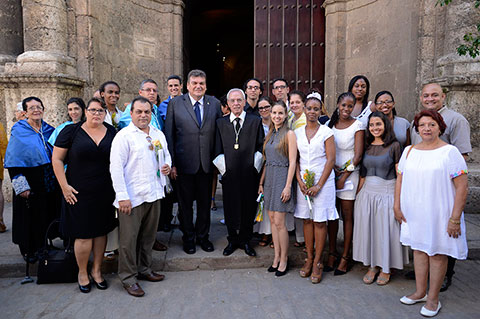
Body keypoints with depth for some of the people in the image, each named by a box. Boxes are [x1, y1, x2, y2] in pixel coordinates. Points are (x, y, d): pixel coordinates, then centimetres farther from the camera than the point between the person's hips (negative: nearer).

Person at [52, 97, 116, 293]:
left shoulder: (112, 132, 5)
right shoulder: (72, 131, -3)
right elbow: (57, 159, -1)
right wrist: (64, 186, -7)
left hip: (105, 192, 3)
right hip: (79, 193, -3)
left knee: (101, 231, 11)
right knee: (83, 235, 2)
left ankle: (97, 270, 29)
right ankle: (82, 273, 24)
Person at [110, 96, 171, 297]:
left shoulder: (158, 134, 12)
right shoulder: (123, 136, -8)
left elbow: (166, 155, 26)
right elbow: (116, 167, -13)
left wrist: (167, 165, 2)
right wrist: (122, 196, -17)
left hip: (154, 194, 7)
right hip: (132, 197, -6)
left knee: (148, 235, 17)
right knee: (129, 238, 2)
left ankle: (144, 269, 33)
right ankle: (128, 278, 17)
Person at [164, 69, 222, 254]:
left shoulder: (214, 103, 4)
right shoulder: (175, 103, -2)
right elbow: (169, 134, -2)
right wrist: (171, 162, -7)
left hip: (207, 163, 2)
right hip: (184, 163, -2)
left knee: (205, 202, 14)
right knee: (185, 203, 11)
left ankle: (203, 236, 32)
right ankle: (188, 238, 29)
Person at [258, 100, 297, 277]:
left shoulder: (289, 134, -7)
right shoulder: (270, 134, 14)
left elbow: (292, 162, -11)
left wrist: (288, 186, -17)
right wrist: (261, 182, 13)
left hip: (281, 178, -7)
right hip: (269, 178, 7)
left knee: (279, 222, -5)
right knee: (272, 220, 9)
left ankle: (284, 260, 9)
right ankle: (277, 257, 20)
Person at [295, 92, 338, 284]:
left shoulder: (326, 131, -3)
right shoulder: (297, 132, 8)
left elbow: (331, 159, -7)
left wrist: (319, 185, -12)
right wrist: (300, 181, -6)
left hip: (323, 180, -3)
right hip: (303, 182, 3)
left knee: (320, 221, 1)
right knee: (306, 219, 8)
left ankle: (317, 262, 11)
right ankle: (309, 259, 19)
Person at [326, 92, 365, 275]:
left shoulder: (357, 125, -3)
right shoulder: (330, 124, 9)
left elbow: (358, 155, -8)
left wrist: (344, 175, -12)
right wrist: (333, 169, -6)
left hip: (349, 174, -4)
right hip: (331, 173, 4)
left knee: (347, 215, 1)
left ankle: (345, 258, 10)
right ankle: (332, 253, 16)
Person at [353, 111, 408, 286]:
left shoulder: (394, 146, -6)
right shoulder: (366, 146, 7)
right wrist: (358, 194, 9)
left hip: (387, 192, -4)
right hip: (367, 193, 5)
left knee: (386, 229, 4)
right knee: (367, 228, 8)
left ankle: (386, 268, 21)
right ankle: (372, 266, 24)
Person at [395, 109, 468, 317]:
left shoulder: (450, 152, -9)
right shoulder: (409, 151, 6)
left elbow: (462, 187, -12)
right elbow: (400, 180, 12)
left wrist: (455, 218, -15)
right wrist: (397, 207, 6)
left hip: (438, 213, -4)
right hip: (414, 213, 5)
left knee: (437, 254, 6)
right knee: (419, 249, 14)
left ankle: (433, 299, 20)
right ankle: (420, 292, 29)